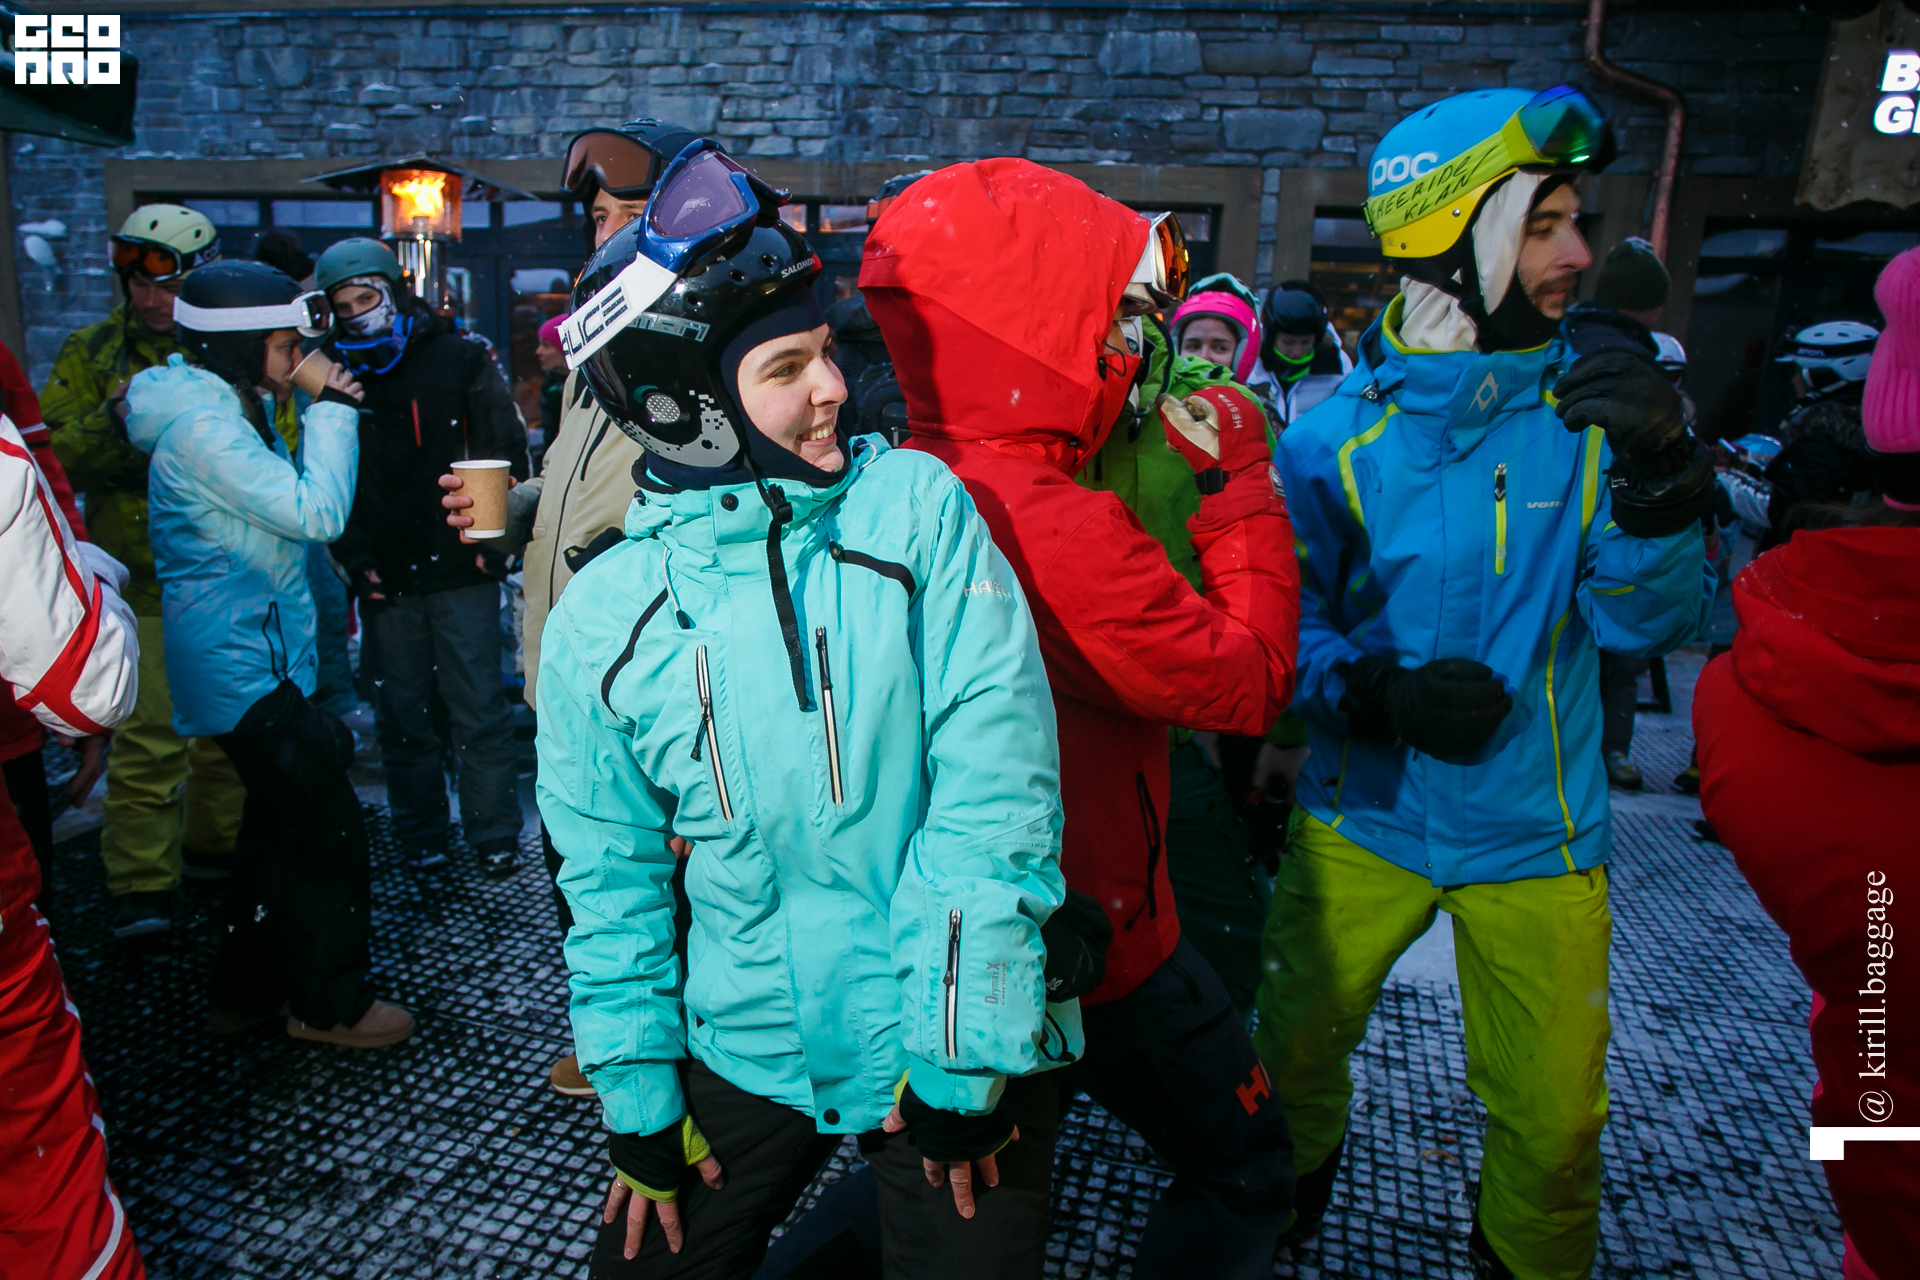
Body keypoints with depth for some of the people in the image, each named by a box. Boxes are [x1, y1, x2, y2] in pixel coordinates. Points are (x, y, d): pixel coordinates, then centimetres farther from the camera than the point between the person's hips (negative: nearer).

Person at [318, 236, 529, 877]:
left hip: (461, 568, -2)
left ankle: (495, 837, 11)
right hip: (385, 580, 3)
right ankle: (422, 838, 22)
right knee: (402, 714, 8)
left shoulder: (459, 358, 3)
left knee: (479, 709, 0)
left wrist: (494, 536, -7)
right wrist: (355, 558, 1)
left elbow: (505, 451, 2)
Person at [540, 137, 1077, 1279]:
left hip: (953, 1052, -2)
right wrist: (638, 1096, 7)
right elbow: (613, 880, 5)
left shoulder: (915, 506, -12)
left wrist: (965, 1053, -15)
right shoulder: (602, 619, -4)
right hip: (747, 1049, 3)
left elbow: (993, 781, -16)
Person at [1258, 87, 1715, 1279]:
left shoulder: (1590, 409, -4)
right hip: (1365, 816, 0)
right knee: (1294, 1046, 15)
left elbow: (1645, 621, -7)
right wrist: (1374, 692, -25)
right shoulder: (1339, 435, -9)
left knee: (1553, 1121, 10)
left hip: (1535, 832, 1)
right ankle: (1297, 1173, 49)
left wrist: (1660, 476, -23)